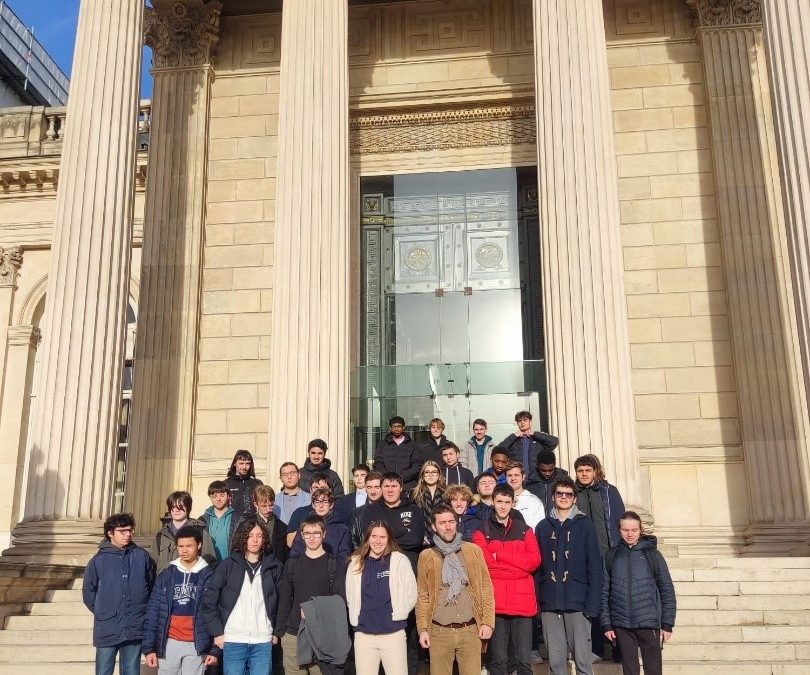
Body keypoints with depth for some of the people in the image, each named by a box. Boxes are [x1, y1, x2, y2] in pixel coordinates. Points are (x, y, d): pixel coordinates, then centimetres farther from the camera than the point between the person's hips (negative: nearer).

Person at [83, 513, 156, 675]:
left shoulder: (142, 556, 1)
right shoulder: (99, 560, -3)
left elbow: (152, 586, 8)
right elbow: (88, 593, 4)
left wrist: (143, 609, 5)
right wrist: (102, 613, 4)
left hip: (135, 630, 1)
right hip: (107, 631, -1)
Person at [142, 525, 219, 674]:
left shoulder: (208, 576, 0)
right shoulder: (166, 575, 5)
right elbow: (153, 612, 5)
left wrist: (214, 649, -4)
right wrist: (149, 647, -1)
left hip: (197, 645, -2)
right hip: (168, 644, 2)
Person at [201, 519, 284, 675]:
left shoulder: (274, 566, 7)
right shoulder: (228, 565, 2)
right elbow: (208, 599, 0)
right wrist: (217, 632, -4)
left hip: (263, 642, 1)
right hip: (233, 641, -1)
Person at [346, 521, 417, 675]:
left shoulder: (400, 561, -2)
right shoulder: (356, 563, 6)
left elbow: (411, 595, 1)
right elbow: (350, 597, 13)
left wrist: (398, 614, 4)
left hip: (393, 633, -2)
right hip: (363, 634, 2)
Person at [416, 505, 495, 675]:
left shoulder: (473, 550, 4)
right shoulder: (426, 556, 3)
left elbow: (486, 587, 5)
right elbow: (422, 595, 5)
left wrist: (488, 622, -1)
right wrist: (422, 629, 0)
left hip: (470, 630, 0)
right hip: (439, 632, 0)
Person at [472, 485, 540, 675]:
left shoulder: (524, 530, 14)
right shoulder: (482, 531, 7)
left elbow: (534, 561, -1)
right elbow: (485, 564, -7)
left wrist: (499, 554, -8)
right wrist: (518, 568, -8)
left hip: (522, 601, 2)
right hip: (495, 602, -2)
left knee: (523, 659, 3)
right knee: (498, 659, 3)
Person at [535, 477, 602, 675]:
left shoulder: (585, 525, 3)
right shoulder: (543, 527, 10)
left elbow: (594, 567, -2)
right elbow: (536, 567, 7)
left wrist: (593, 604, -9)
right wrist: (536, 602, -1)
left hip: (577, 603, -2)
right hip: (549, 605, 2)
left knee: (582, 659, -2)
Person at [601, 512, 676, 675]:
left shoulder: (653, 555, 1)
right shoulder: (611, 556, 5)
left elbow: (667, 590, 2)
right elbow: (604, 592, 5)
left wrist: (667, 624, -2)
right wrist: (606, 624, 1)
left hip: (650, 623, -1)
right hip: (622, 625, 1)